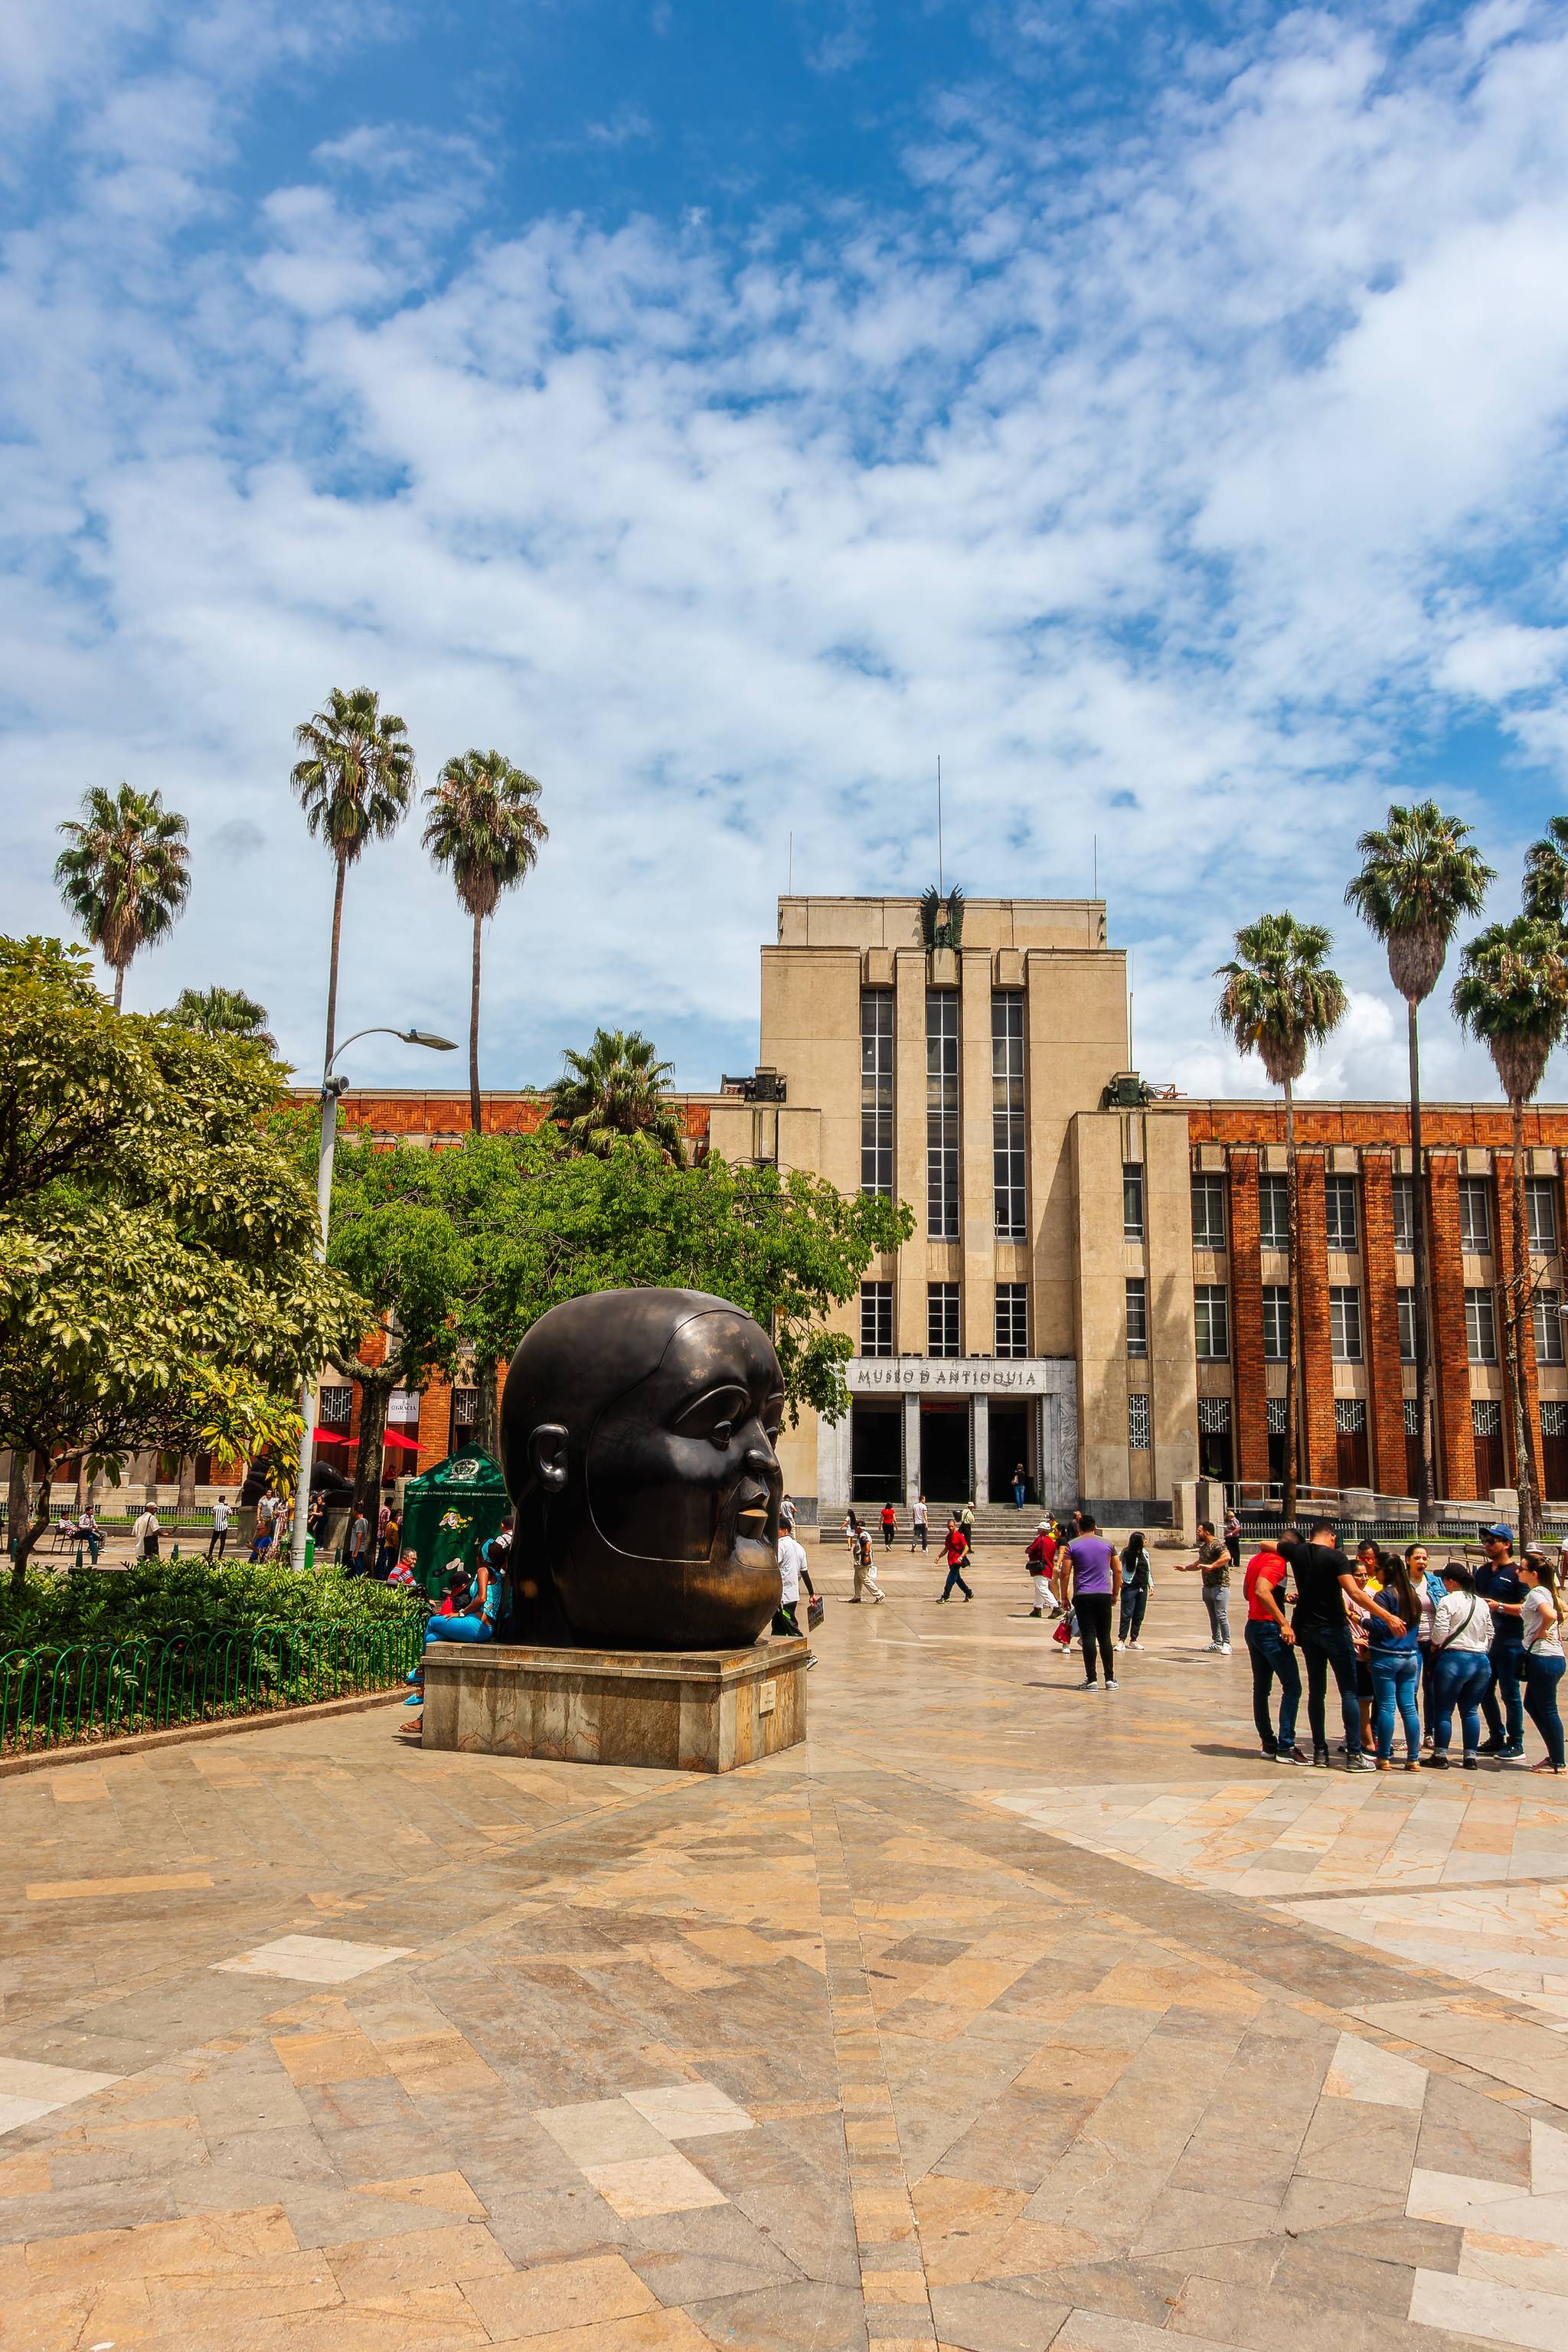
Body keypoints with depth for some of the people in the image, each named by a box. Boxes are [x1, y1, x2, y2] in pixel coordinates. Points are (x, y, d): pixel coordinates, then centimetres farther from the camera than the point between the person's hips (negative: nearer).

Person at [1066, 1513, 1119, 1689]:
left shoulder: (1072, 1545, 0)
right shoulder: (1108, 1544, 8)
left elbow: (1066, 1573, -4)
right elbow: (1118, 1571, 8)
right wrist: (1115, 1593, 18)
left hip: (1083, 1596, -2)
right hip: (1104, 1595, 2)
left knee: (1088, 1637, -1)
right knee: (1105, 1637, 10)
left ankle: (1091, 1680, -3)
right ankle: (1110, 1679, 10)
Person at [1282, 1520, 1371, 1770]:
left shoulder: (1296, 1552, 1)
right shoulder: (1335, 1556, -12)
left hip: (1307, 1629, 5)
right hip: (1334, 1628, -5)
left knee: (1316, 1691, 12)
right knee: (1349, 1692, -1)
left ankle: (1320, 1750, 13)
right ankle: (1354, 1754, -5)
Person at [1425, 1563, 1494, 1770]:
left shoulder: (1448, 1601, -9)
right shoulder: (1482, 1603, 11)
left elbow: (1440, 1632, -15)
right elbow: (1490, 1634, 15)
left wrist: (1435, 1644, 5)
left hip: (1455, 1658, -6)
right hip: (1482, 1661, 6)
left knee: (1444, 1710, 3)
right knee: (1471, 1710, 13)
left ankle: (1440, 1756, 6)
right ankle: (1471, 1757, 13)